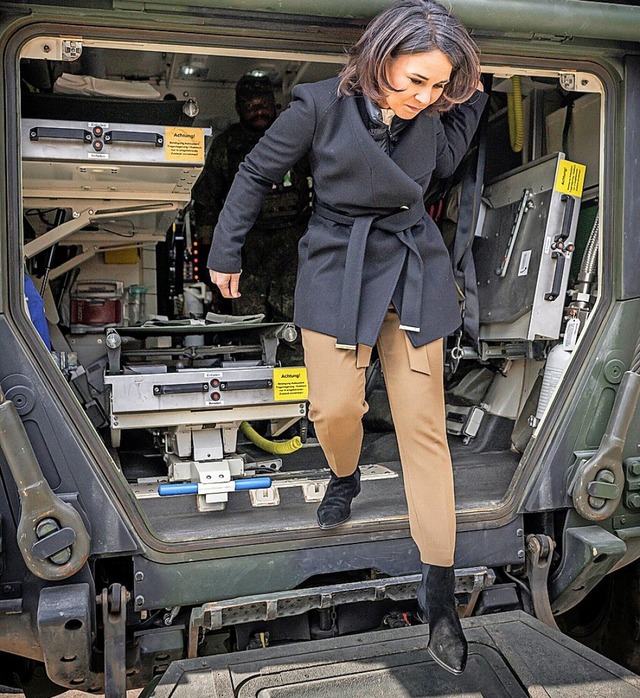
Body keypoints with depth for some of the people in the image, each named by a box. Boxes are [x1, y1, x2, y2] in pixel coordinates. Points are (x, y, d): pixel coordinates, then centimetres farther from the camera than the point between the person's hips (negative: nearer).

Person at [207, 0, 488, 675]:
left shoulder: (431, 113, -1)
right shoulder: (321, 104, -11)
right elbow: (257, 172, 0)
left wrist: (471, 94, 10)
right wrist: (225, 252, 5)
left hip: (414, 275, 2)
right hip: (337, 271, -2)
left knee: (423, 426, -2)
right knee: (335, 408, -7)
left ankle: (438, 589, 6)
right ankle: (344, 478, 34)